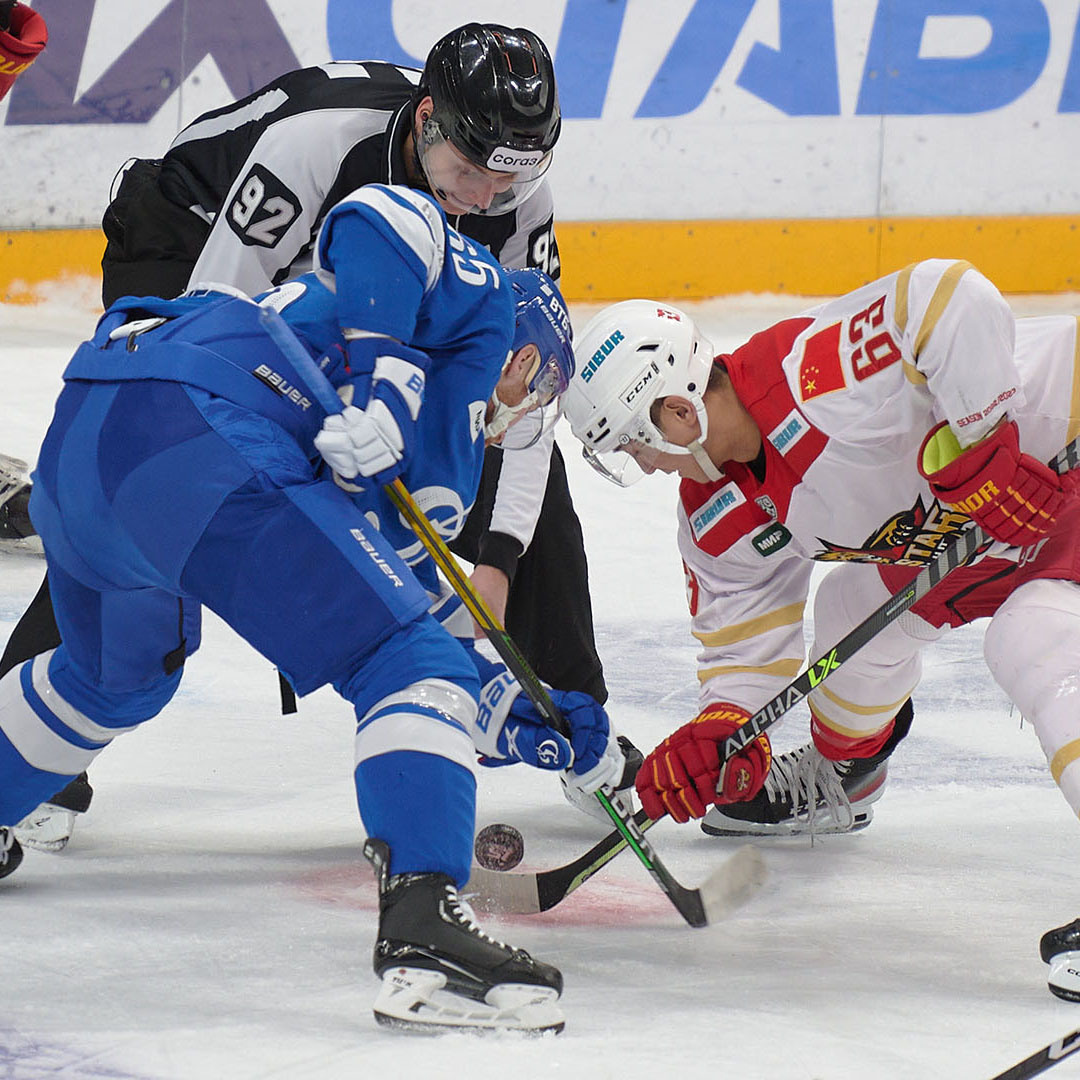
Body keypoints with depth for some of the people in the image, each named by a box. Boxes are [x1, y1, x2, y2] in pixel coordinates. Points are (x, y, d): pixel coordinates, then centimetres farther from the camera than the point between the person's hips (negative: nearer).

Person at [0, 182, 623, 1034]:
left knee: (118, 675, 38)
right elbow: (385, 218, -3)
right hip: (194, 428, -10)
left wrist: (543, 729, 38)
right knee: (408, 659, -10)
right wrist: (384, 376, -11)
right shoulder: (481, 296, 18)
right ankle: (423, 933, -28)